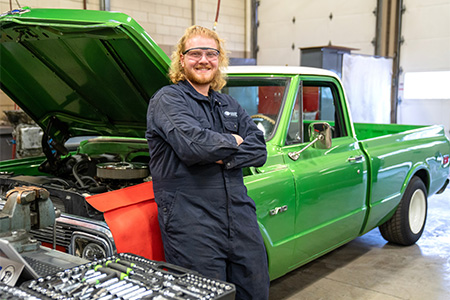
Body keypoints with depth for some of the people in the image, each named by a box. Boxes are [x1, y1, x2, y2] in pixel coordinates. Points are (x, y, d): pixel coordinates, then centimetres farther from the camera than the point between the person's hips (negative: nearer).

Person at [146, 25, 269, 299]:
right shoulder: (167, 100, -3)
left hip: (241, 220, 6)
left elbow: (260, 150, 7)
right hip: (192, 228, -6)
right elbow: (193, 145, -21)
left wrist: (224, 157, -12)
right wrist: (233, 142, -4)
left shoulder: (229, 105, 18)